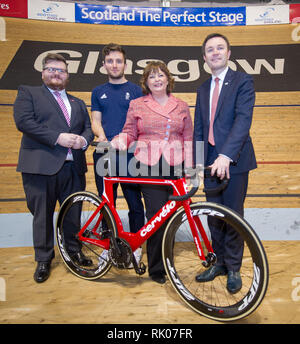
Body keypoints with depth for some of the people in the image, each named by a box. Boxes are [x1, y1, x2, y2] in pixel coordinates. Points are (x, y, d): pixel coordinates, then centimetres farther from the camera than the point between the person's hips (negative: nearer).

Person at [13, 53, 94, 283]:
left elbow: (88, 127, 16)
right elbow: (24, 121, -7)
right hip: (40, 167, -3)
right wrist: (57, 137, -16)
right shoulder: (28, 93, 9)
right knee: (42, 215, 6)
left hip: (73, 167, 4)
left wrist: (83, 140, -8)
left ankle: (74, 250, 30)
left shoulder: (78, 103, 23)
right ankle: (44, 260, 22)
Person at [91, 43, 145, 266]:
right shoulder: (98, 92, 16)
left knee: (135, 202, 1)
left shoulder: (136, 91, 8)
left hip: (129, 154, -2)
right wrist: (101, 135, -11)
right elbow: (96, 120, 12)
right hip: (104, 154, 3)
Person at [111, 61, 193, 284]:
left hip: (175, 166, 2)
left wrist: (189, 167, 3)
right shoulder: (137, 105, 10)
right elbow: (130, 132, 10)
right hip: (149, 167, -2)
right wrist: (119, 141, -13)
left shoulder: (181, 106, 14)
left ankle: (167, 262, 24)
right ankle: (157, 270, 11)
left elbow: (189, 138, 11)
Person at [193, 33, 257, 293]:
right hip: (210, 160, 5)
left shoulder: (243, 81, -2)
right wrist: (196, 163, 6)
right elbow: (198, 129, 14)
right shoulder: (203, 89, 16)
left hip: (233, 160, -5)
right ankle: (220, 262, 30)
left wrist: (226, 156, -28)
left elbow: (243, 119, -16)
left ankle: (234, 268, 23)